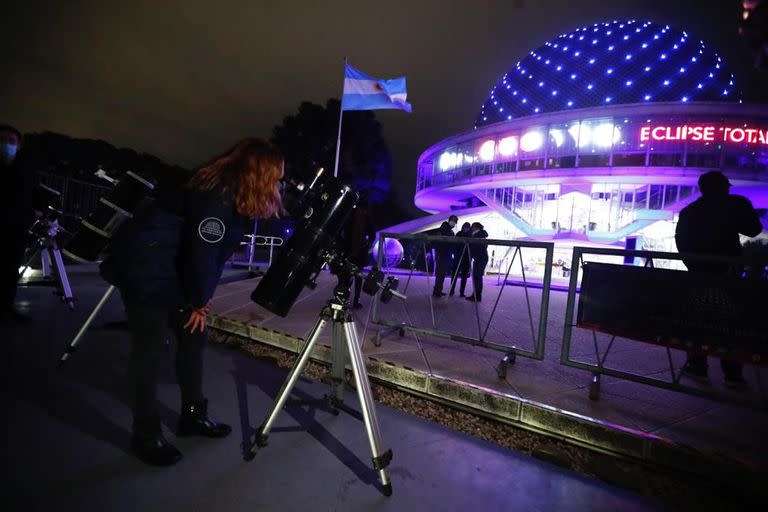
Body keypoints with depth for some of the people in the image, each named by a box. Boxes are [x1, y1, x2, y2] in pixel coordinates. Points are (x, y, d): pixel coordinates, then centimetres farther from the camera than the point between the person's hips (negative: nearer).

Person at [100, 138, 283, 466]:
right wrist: (199, 302, -9)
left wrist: (199, 299, 5)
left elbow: (215, 253, 8)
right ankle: (145, 436, 12)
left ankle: (193, 415, 23)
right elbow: (202, 253, -23)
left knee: (193, 336, 9)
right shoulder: (217, 196, -24)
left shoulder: (231, 194, 5)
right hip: (143, 268, -9)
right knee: (150, 349, -3)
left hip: (173, 270, 10)